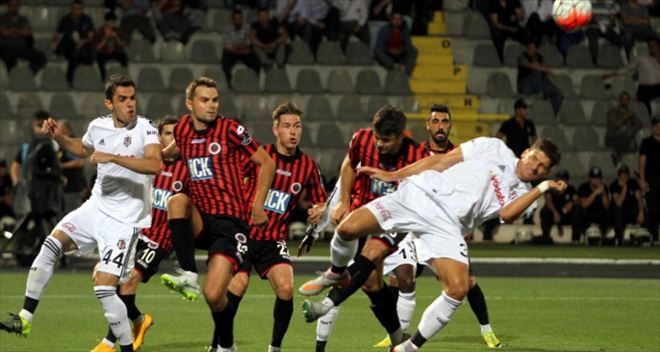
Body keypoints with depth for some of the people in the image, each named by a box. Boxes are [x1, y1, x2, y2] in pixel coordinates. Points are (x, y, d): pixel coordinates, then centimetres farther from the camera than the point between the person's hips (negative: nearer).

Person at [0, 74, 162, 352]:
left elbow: (154, 165, -34)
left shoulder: (144, 129, -14)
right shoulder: (98, 127, 4)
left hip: (124, 220, -6)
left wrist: (112, 157, -34)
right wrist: (59, 138, 11)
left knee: (104, 287, -14)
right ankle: (25, 318, -4)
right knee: (52, 243, -11)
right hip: (96, 207, 6)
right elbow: (83, 149, 29)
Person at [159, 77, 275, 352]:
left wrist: (257, 206, 0)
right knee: (177, 201, -29)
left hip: (230, 222, -4)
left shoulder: (230, 129, -6)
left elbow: (266, 163, 2)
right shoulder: (183, 130, 7)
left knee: (214, 295, -15)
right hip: (200, 220, 4)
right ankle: (189, 277, -27)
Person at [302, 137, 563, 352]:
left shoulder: (523, 195, 15)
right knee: (348, 229, -19)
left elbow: (507, 214, -8)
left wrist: (542, 188, -9)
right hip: (419, 195, -1)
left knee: (458, 288, -23)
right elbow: (442, 160, 14)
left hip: (446, 226, 1)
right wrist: (394, 175, 12)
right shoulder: (495, 149, 14)